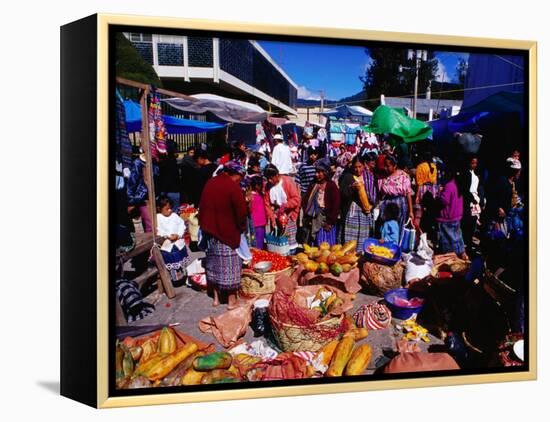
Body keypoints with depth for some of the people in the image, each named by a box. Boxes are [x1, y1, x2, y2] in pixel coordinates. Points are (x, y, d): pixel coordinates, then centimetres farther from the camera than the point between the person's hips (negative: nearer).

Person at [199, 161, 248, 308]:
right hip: (228, 232, -7)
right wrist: (241, 227, 1)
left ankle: (216, 297, 22)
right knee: (229, 264, 3)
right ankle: (231, 299, 9)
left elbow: (203, 207, 13)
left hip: (210, 230, 7)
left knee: (213, 263, 15)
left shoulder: (209, 183, 6)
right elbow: (242, 211, -15)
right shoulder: (233, 187, -16)